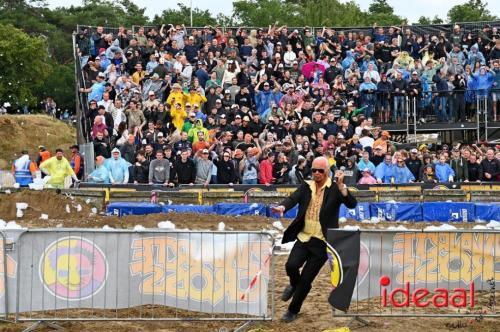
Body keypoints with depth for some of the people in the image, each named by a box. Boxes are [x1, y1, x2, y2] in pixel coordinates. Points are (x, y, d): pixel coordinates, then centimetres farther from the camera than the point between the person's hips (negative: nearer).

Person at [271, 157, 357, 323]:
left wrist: (341, 185, -31)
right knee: (291, 265, -20)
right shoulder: (306, 186, 5)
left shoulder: (335, 189, -5)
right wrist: (283, 207, -33)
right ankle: (294, 285, 17)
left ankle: (293, 310, 24)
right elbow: (293, 198, -11)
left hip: (321, 242, -2)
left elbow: (352, 204, -18)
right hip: (304, 237, 2)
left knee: (306, 280, 1)